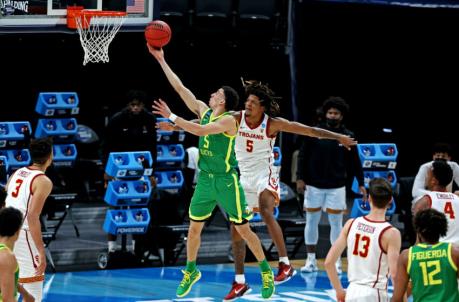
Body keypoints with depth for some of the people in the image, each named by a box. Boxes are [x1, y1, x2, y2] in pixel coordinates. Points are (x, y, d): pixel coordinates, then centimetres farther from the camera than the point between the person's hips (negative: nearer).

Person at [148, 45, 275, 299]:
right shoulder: (204, 111, 6)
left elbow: (199, 130, -28)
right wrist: (162, 61, 4)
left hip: (226, 181, -7)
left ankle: (266, 271, 11)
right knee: (194, 228, 10)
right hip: (205, 179, 7)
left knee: (243, 229, -1)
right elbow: (180, 87, 7)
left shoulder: (229, 120, -15)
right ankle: (191, 271, 26)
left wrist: (172, 117, -25)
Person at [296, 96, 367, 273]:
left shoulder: (348, 137, 1)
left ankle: (336, 261, 10)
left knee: (336, 224, 2)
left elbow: (354, 162, 6)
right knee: (311, 222, 5)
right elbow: (303, 156, 2)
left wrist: (361, 183, 3)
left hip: (336, 187, 0)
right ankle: (311, 261, 13)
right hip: (314, 185, 0)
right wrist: (300, 178, -5)